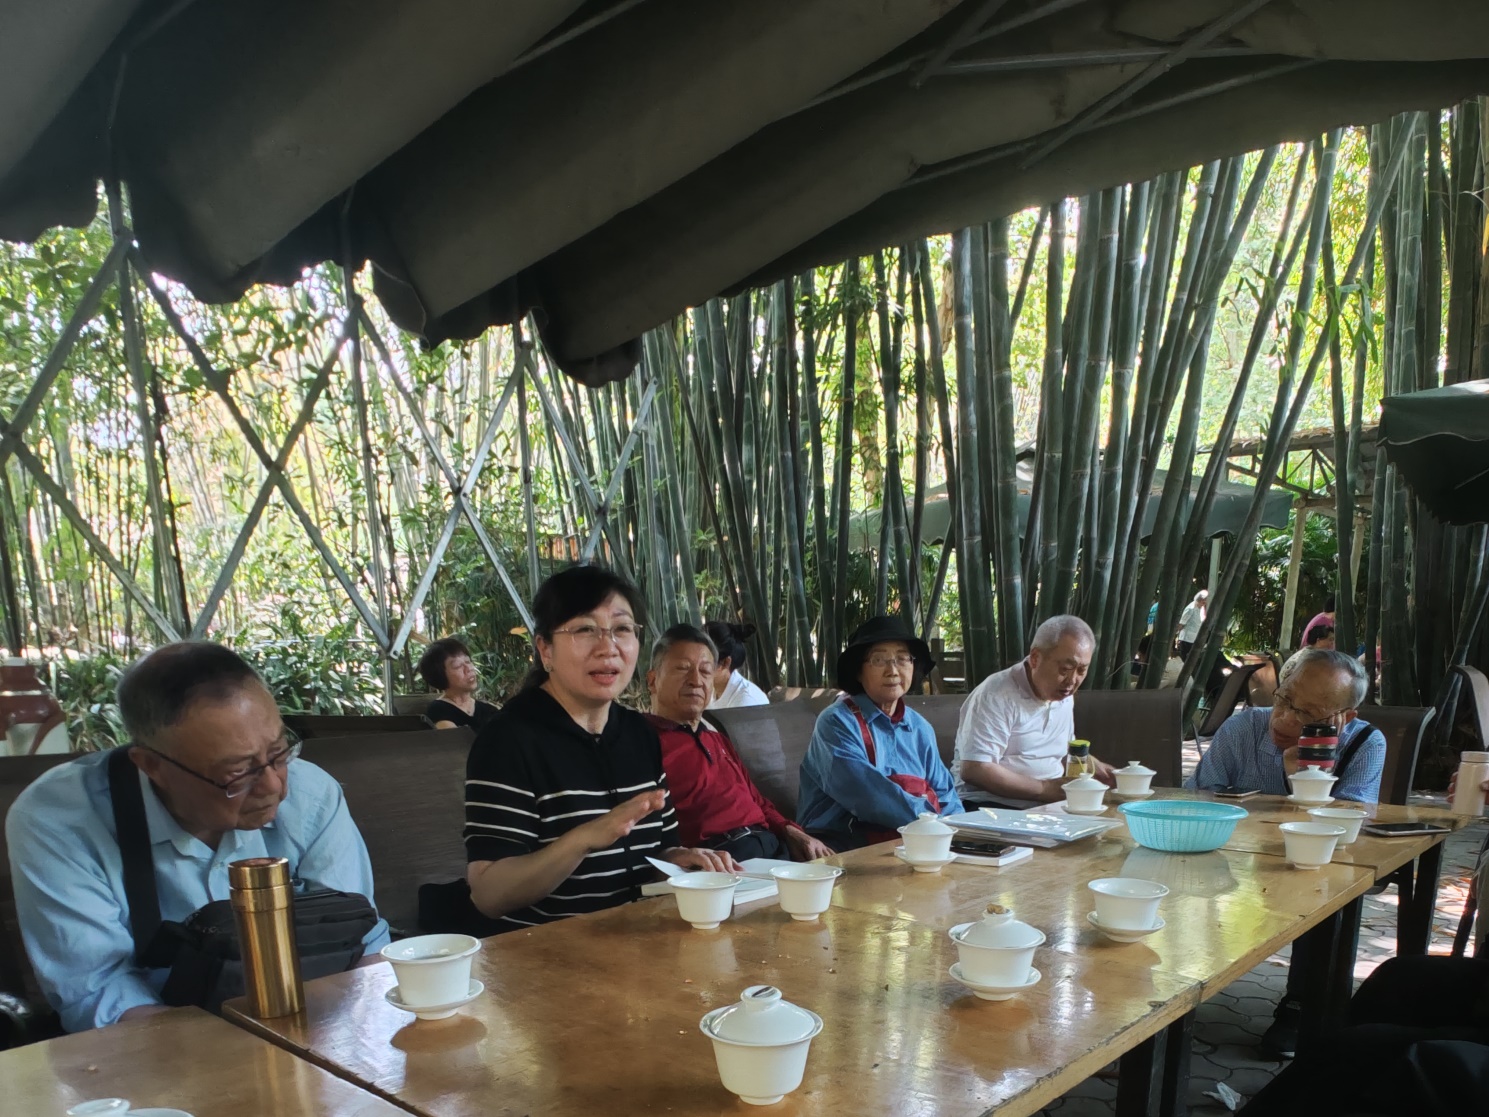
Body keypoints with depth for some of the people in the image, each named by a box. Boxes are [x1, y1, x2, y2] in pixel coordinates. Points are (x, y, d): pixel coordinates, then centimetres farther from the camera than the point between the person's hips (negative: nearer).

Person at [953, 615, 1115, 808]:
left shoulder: (1065, 696, 12)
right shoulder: (996, 695, -16)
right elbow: (973, 770, -24)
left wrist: (1094, 766, 10)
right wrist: (1043, 789, -21)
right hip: (993, 807, -9)